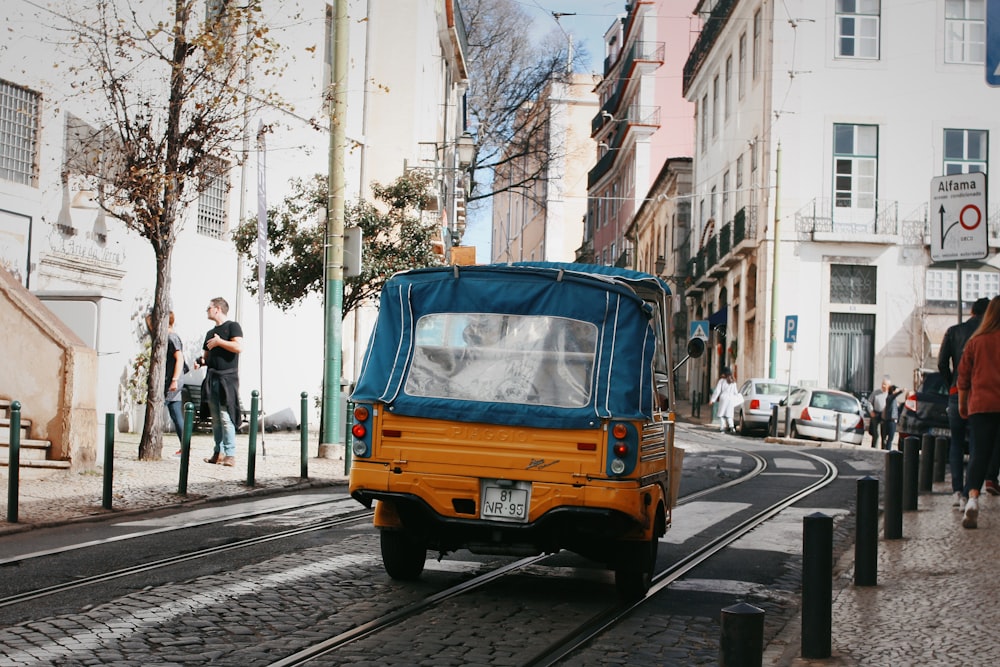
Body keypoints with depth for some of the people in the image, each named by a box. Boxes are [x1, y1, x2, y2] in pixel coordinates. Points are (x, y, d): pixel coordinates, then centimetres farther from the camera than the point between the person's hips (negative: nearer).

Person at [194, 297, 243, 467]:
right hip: (212, 379, 8)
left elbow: (239, 347, -16)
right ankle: (218, 452, 10)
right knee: (215, 418, 7)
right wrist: (200, 361, 4)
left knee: (226, 417, -13)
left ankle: (230, 454, -14)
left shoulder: (232, 326, -1)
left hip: (227, 378, -8)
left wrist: (219, 341, -10)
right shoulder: (211, 332, 21)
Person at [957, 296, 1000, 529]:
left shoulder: (976, 341, 5)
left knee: (979, 454, -3)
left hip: (980, 405, 1)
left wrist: (962, 404, 23)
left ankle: (972, 497, -22)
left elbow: (964, 376, 11)